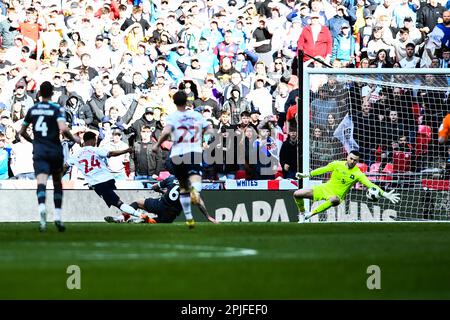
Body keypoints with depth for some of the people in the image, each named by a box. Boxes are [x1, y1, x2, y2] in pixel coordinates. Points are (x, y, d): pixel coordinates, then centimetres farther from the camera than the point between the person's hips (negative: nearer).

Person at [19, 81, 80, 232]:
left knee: (41, 182, -15)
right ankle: (58, 217, 13)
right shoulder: (57, 109, -4)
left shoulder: (32, 110, 8)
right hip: (55, 150, -1)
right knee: (57, 183, 18)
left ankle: (42, 207, -45)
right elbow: (63, 129, -19)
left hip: (39, 151, 1)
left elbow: (22, 132, 17)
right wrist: (73, 139, 0)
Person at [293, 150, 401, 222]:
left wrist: (385, 194, -26)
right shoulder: (337, 164, -3)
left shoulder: (357, 174, -10)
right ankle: (302, 214, 19)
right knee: (297, 194, -7)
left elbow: (370, 185, -16)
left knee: (334, 200, -44)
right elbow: (323, 170, 9)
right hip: (325, 188, 3)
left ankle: (311, 214, -32)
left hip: (336, 195, -3)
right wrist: (306, 175, 7)